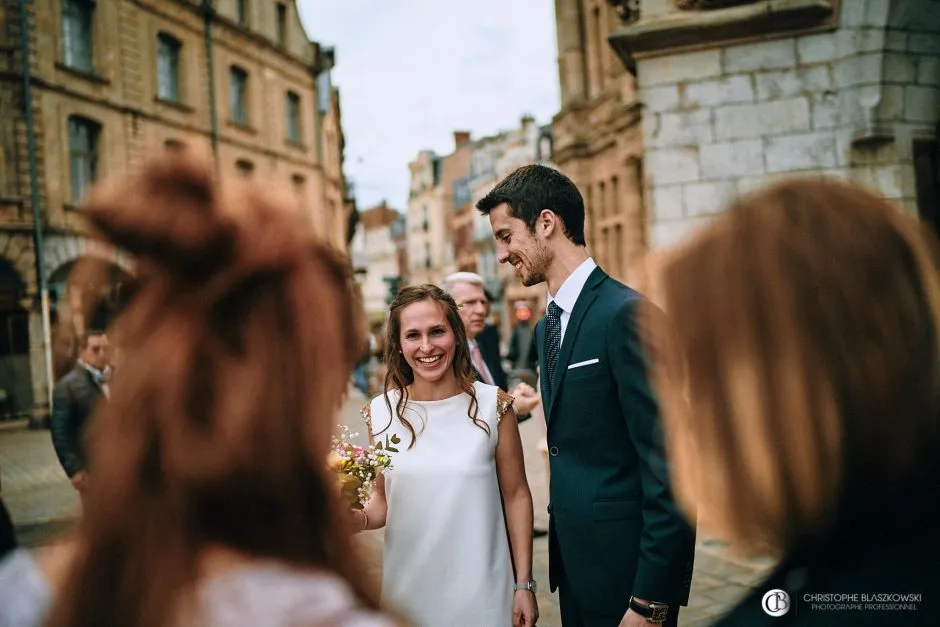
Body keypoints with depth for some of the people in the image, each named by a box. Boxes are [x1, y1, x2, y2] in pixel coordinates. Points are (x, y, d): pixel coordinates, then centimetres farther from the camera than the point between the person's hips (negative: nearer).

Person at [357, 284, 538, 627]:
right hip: (409, 588, 2)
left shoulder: (492, 405, -9)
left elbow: (516, 495, -2)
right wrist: (357, 517, -14)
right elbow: (383, 499, 7)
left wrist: (525, 584, -2)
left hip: (480, 589, -2)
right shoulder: (381, 412, -4)